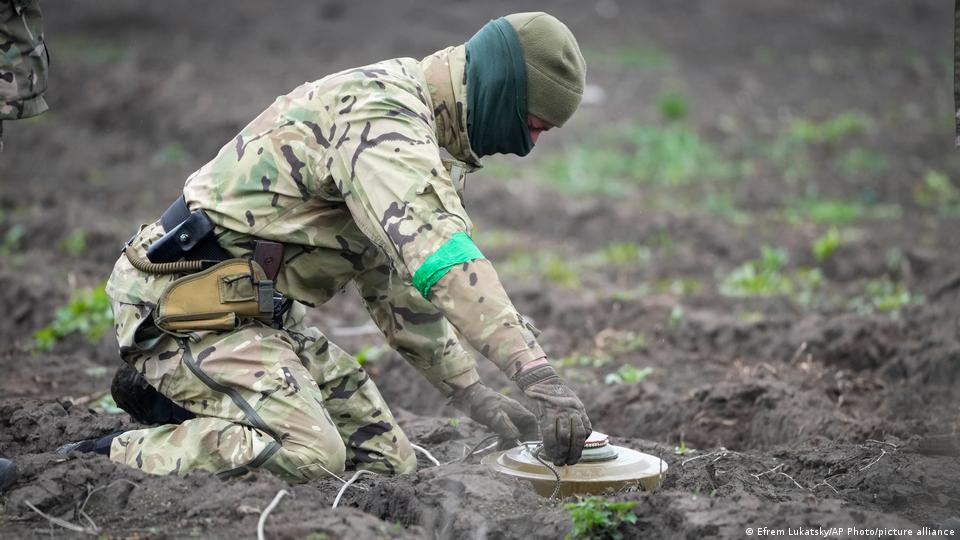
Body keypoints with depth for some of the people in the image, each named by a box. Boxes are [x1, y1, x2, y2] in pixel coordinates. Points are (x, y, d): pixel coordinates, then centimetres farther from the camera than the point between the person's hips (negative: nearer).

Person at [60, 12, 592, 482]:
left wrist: (470, 391, 14)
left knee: (388, 463, 4)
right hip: (190, 304, -11)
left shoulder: (418, 128, 15)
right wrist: (537, 374, -37)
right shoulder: (379, 112, -18)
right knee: (308, 458, -29)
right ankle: (106, 459, -13)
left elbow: (397, 278, 21)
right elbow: (439, 256, -33)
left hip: (260, 309, 11)